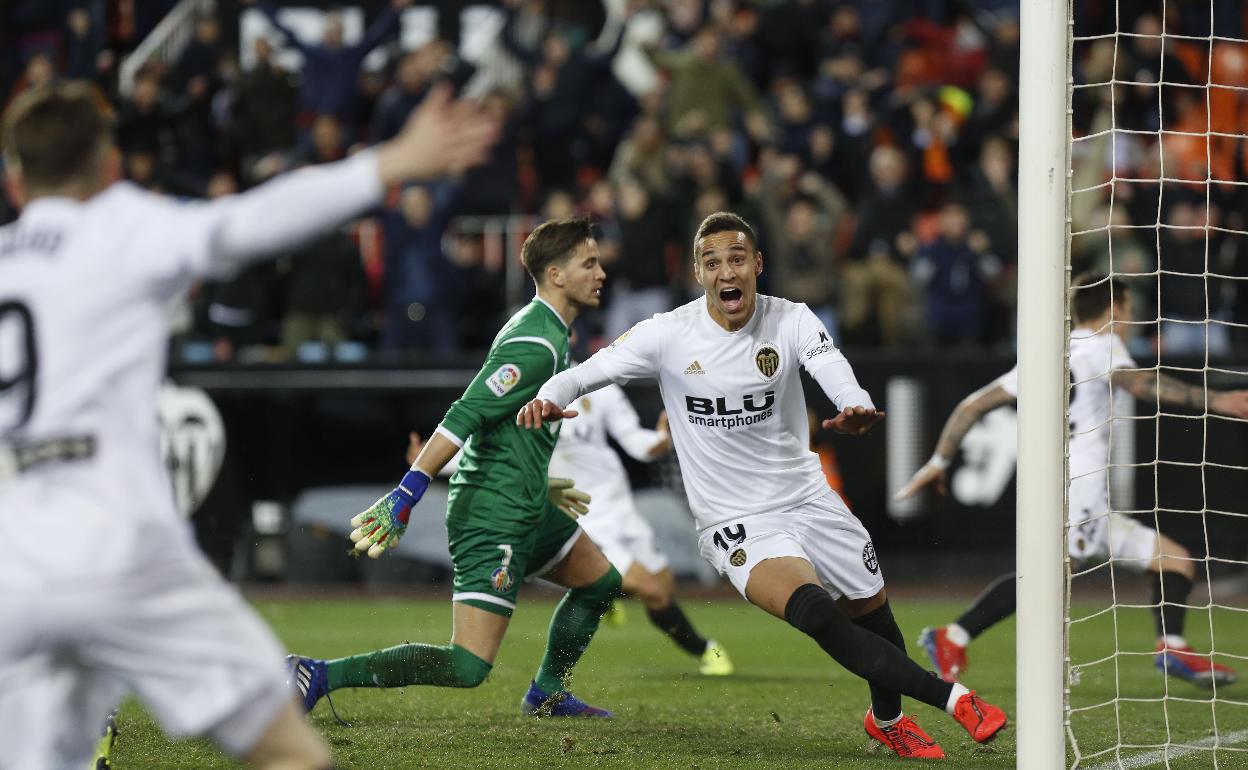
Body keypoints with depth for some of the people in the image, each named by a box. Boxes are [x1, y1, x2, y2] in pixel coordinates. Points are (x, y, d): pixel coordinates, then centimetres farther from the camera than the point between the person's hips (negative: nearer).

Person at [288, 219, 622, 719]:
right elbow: (464, 417, -26)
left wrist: (543, 486, 35)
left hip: (526, 508, 11)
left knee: (600, 582, 25)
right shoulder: (536, 345, -19)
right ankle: (319, 675, -17)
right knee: (469, 667, -16)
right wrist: (406, 495, -30)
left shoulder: (548, 332, 13)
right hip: (494, 516, -11)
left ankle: (547, 694, 37)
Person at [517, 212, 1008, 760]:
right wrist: (546, 400, -29)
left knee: (874, 615, 13)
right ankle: (955, 699, -26)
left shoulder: (791, 321, -8)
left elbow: (832, 367, -28)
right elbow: (581, 375, -6)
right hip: (738, 524, -3)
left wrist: (858, 407, -51)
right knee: (815, 613, -29)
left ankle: (887, 718, 46)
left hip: (808, 498, 3)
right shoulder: (668, 335, -10)